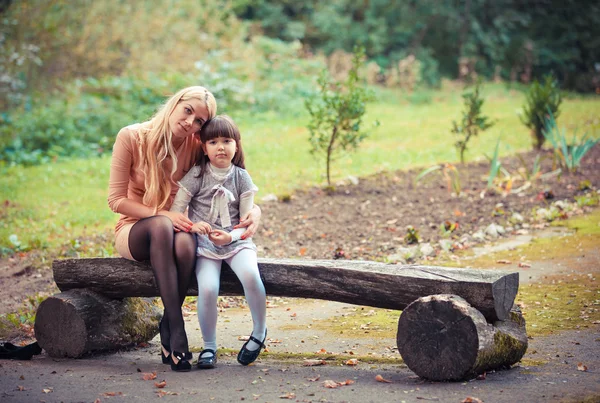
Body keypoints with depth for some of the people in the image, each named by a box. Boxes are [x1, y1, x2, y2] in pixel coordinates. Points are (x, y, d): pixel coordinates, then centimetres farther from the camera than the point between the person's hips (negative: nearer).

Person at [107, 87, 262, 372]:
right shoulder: (131, 137, -11)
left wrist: (255, 210, -21)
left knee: (186, 243, -36)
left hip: (175, 228, 2)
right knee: (161, 226, -39)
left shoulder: (195, 146, -4)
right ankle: (176, 328, -40)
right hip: (134, 230, -2)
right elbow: (116, 200, -10)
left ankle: (167, 329, -19)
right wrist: (162, 214, -24)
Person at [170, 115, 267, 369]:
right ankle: (209, 346, -5)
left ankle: (259, 332, -7)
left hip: (235, 241, 1)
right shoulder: (197, 175, 1)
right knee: (207, 288, -28)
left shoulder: (241, 177, 5)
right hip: (204, 244, -1)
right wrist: (191, 225, -21)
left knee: (250, 275, -31)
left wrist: (231, 236, -17)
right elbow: (176, 210, 0)